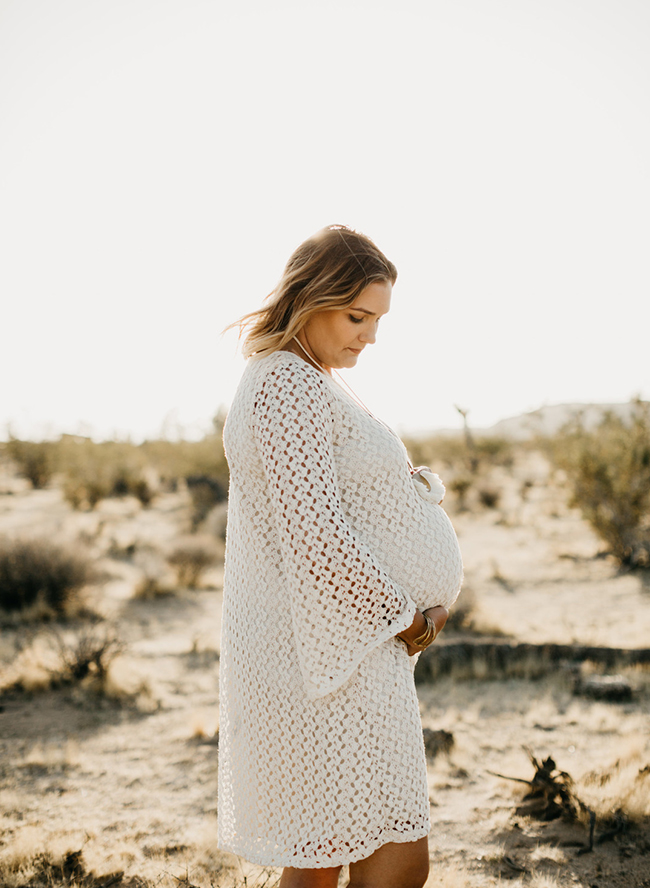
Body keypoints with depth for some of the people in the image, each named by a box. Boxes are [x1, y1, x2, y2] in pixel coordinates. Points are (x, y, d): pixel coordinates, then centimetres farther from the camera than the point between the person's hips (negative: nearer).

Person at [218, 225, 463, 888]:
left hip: (328, 643, 11)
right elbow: (317, 537, -23)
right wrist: (406, 617, -11)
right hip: (331, 649, -11)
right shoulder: (289, 388, -16)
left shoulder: (290, 382, 17)